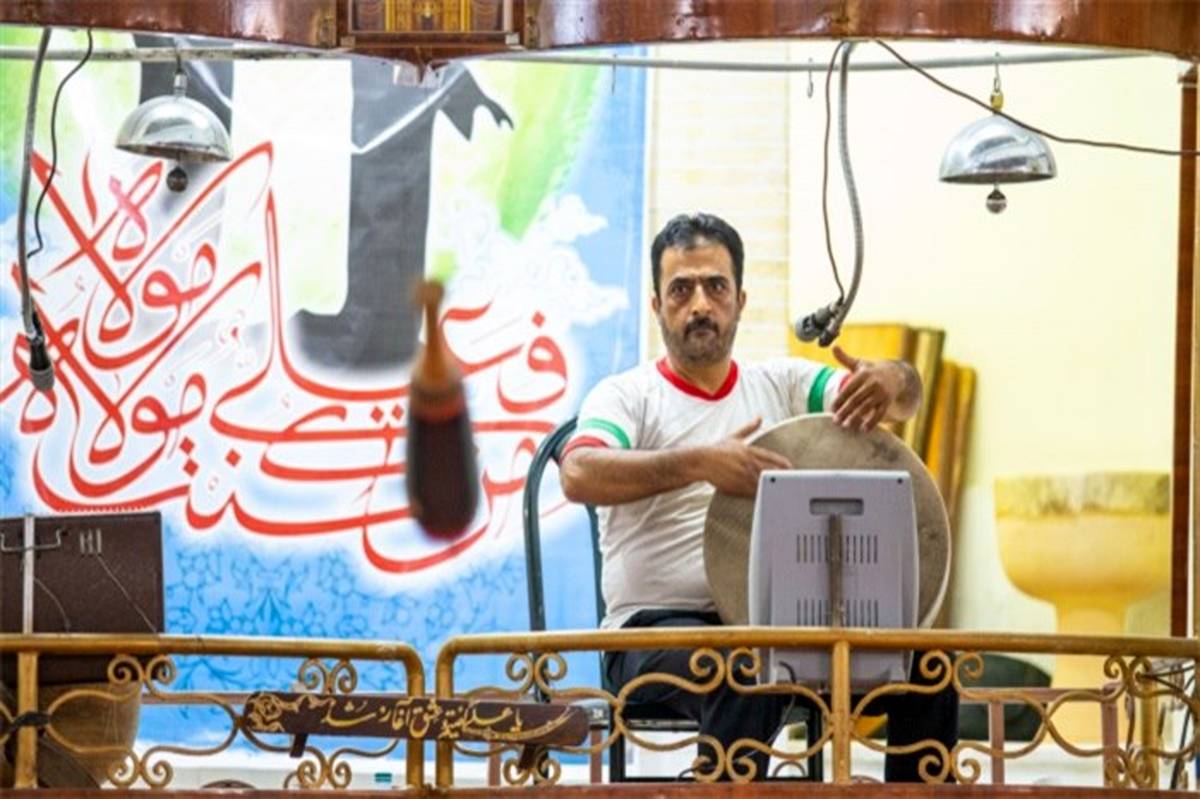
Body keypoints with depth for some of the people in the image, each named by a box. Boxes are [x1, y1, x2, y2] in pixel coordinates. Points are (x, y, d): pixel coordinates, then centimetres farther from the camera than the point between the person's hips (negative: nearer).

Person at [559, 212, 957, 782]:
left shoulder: (781, 384, 13)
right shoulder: (627, 395, 0)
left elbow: (904, 399, 2)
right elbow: (579, 476, -20)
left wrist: (891, 382, -23)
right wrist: (699, 464, -33)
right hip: (660, 627, -5)